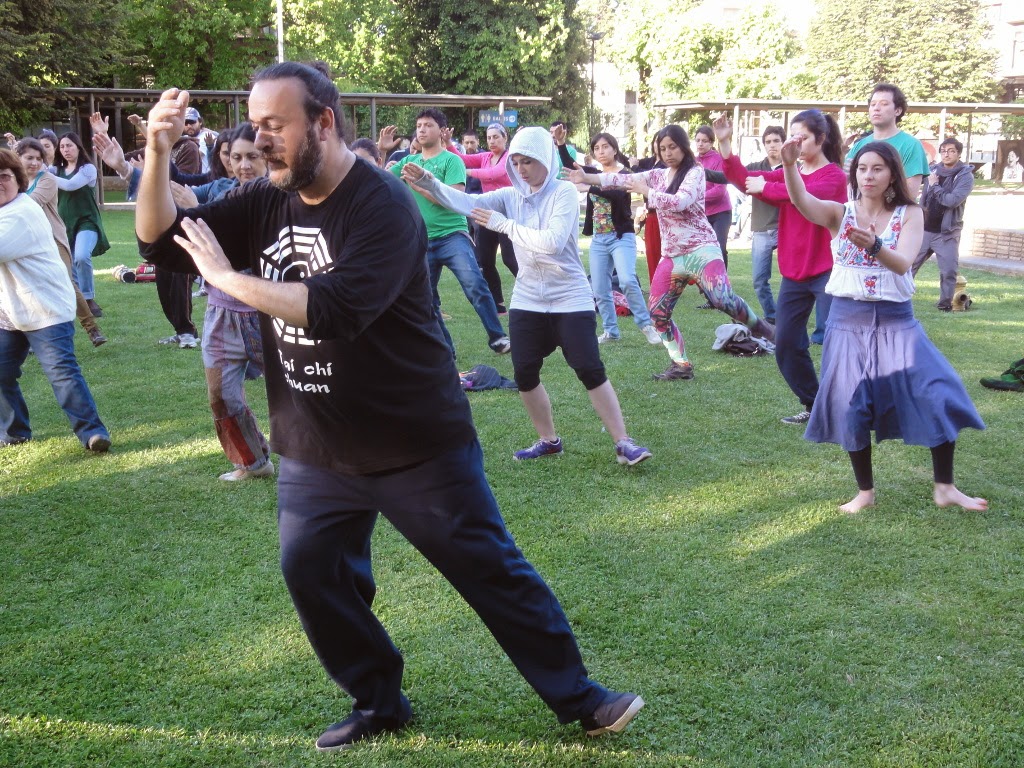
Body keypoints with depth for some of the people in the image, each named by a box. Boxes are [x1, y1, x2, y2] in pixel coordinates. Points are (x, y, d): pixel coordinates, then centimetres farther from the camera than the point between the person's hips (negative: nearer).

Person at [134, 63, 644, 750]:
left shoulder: (381, 205, -19)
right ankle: (379, 702, 31)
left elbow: (334, 309, -32)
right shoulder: (268, 203, 3)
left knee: (492, 571, 2)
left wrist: (228, 278, -24)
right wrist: (158, 153, -11)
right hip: (313, 450, 7)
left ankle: (576, 697, 18)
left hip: (417, 444, -6)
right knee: (312, 575, 10)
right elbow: (162, 241, 5)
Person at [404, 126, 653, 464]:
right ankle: (548, 440, 23)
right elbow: (468, 202, -10)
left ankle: (623, 443, 3)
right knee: (524, 374, 5)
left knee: (590, 370, -7)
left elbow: (553, 241, -26)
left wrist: (504, 224, -21)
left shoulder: (564, 193, -12)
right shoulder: (511, 196, 4)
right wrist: (428, 181, -24)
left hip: (570, 299, -5)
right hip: (527, 301, 5)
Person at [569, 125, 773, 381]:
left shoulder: (695, 172, -7)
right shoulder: (658, 175, 12)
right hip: (671, 257, 7)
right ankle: (681, 366, 14)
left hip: (701, 250, -7)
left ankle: (758, 327, -1)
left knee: (723, 299, -27)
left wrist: (645, 191, -13)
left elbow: (679, 202, -23)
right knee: (658, 313, 3)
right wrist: (586, 177, -4)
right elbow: (623, 179, 6)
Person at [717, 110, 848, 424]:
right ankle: (812, 406, 24)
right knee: (786, 345, 9)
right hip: (793, 273, 7)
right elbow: (745, 179, -1)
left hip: (827, 272, -7)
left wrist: (764, 187, -18)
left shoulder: (834, 175, -7)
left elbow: (806, 192, -29)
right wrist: (725, 144, -12)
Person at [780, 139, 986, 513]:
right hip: (848, 320, 0)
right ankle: (865, 492, 20)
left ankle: (945, 488, 7)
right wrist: (789, 163, -39)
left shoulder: (910, 214, -1)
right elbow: (800, 199, -20)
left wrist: (874, 245, -39)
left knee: (938, 396, -9)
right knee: (852, 407, 2)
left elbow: (903, 263, -18)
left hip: (896, 319, 0)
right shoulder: (840, 213, 0)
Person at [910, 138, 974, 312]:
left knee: (949, 271, -2)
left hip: (947, 233, -3)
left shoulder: (966, 176, -7)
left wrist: (934, 186, -10)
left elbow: (952, 200, -20)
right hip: (924, 229, 3)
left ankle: (945, 303, 12)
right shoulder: (932, 171, 6)